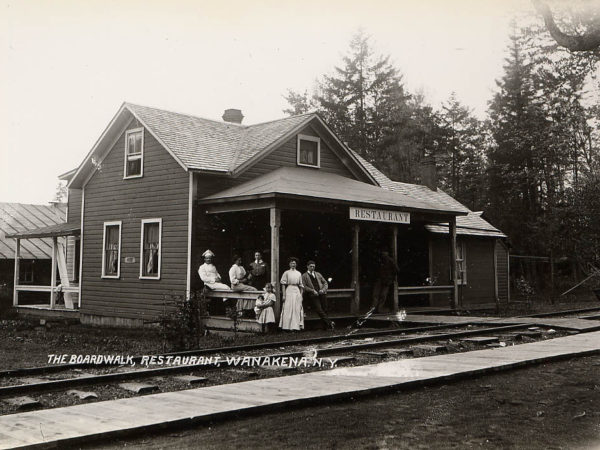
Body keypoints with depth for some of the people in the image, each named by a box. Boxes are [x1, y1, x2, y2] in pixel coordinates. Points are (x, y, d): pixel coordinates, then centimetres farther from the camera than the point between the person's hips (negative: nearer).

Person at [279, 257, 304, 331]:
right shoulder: (286, 273, 5)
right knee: (288, 309, -6)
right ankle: (287, 326, -3)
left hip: (297, 292, 3)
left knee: (297, 309, -1)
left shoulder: (299, 274, 13)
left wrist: (301, 295, 7)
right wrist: (284, 295, -8)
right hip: (289, 291, -3)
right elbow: (283, 284, 0)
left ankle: (296, 326, 2)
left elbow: (301, 286, 14)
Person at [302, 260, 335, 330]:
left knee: (324, 310, -1)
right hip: (313, 295, -4)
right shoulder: (304, 276, 8)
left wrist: (323, 289, -1)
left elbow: (325, 283, 19)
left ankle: (326, 325, 7)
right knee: (319, 310, -16)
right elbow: (304, 286, -3)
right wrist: (313, 291, -13)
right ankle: (329, 322, -17)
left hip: (322, 294, 4)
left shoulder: (318, 274, 21)